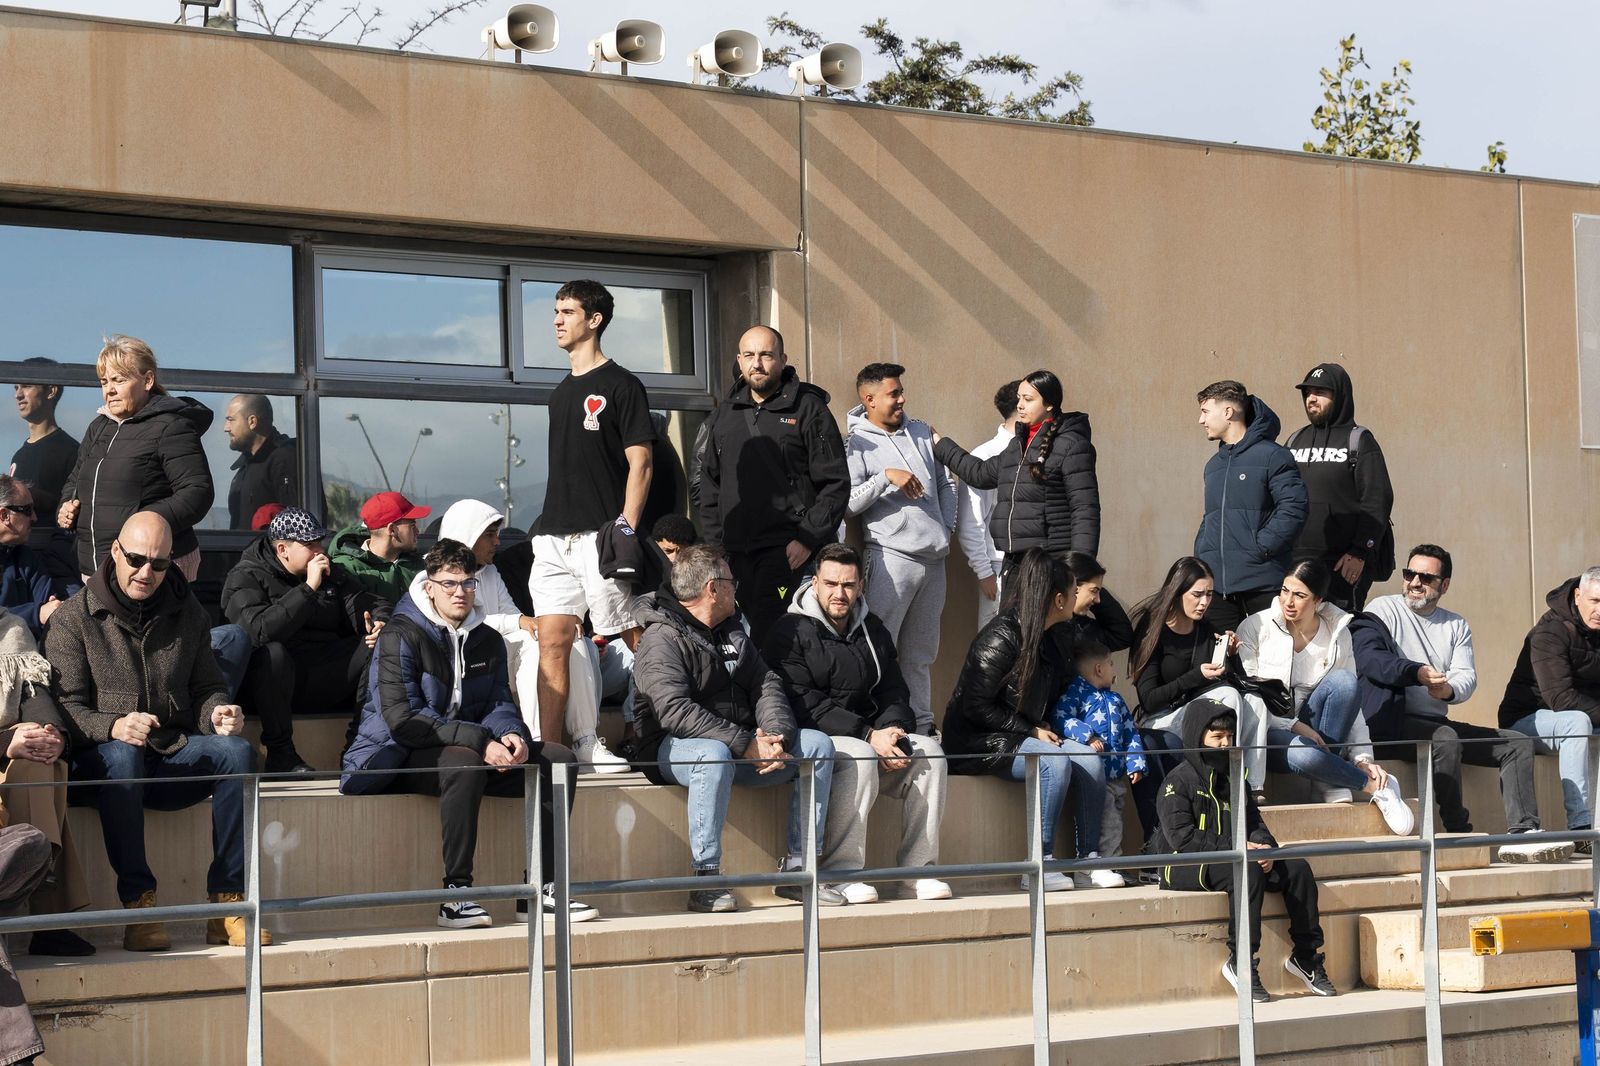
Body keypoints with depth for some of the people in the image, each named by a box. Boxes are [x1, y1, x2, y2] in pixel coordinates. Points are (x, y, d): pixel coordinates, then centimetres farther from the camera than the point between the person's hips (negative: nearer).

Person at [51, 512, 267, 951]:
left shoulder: (188, 613, 13)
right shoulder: (75, 618, 0)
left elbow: (205, 686, 17)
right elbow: (65, 705, -8)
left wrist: (217, 712, -9)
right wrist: (113, 726, -29)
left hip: (175, 756, 4)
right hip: (102, 761, -4)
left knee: (237, 750, -25)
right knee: (122, 755, -38)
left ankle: (227, 901, -26)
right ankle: (138, 905, -36)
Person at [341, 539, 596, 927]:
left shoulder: (488, 640, 11)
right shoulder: (401, 636, -12)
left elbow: (499, 704, 12)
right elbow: (403, 720, -22)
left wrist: (511, 735, -15)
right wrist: (481, 742, -28)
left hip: (468, 752, 7)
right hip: (397, 758, -7)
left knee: (558, 760, -8)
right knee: (464, 763, -39)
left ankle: (540, 888, -10)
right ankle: (456, 895, -35)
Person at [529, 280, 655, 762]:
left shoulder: (620, 386, -2)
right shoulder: (562, 392, 20)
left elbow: (640, 462, -8)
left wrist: (627, 527, -16)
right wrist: (548, 525, 16)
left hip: (600, 536, -7)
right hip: (555, 537, 7)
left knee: (634, 641, -3)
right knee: (552, 644, 0)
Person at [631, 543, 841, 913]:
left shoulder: (734, 633, 18)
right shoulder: (662, 640, -10)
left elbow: (765, 685, 9)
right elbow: (675, 711, -23)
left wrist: (775, 734, -13)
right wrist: (745, 744, -28)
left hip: (744, 746, 8)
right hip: (674, 748, -8)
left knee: (817, 744, -6)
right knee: (713, 755, -40)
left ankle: (798, 868, -8)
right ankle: (706, 879, -34)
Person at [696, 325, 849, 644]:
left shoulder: (808, 409, 1)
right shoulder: (723, 418, 18)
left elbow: (835, 483, -3)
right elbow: (709, 486, 22)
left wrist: (809, 540, -11)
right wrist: (714, 543, 10)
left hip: (789, 551, -5)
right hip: (736, 554, 5)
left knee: (770, 639, -17)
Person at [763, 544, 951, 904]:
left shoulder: (873, 630, 16)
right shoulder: (790, 631, -5)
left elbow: (894, 692, 13)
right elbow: (805, 706, -14)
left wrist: (890, 732, -11)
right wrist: (869, 736, -21)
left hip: (870, 736, 6)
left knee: (929, 751, -17)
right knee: (859, 758, -36)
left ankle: (918, 868, -15)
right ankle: (840, 873, -30)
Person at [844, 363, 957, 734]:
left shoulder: (922, 432, 14)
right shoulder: (856, 444, -3)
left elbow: (946, 483, 21)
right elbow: (848, 502, -12)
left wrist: (947, 527, 12)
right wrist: (886, 477, -19)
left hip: (933, 557, 6)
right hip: (892, 555, -6)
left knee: (921, 653, 13)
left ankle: (922, 725, 19)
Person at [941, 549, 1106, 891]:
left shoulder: (1054, 643, 11)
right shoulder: (1000, 638, -16)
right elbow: (976, 707, -18)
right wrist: (1031, 731, -16)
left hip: (1020, 738, 8)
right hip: (977, 743, -8)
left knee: (1088, 757, -15)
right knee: (1054, 761, -30)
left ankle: (1089, 859, -10)